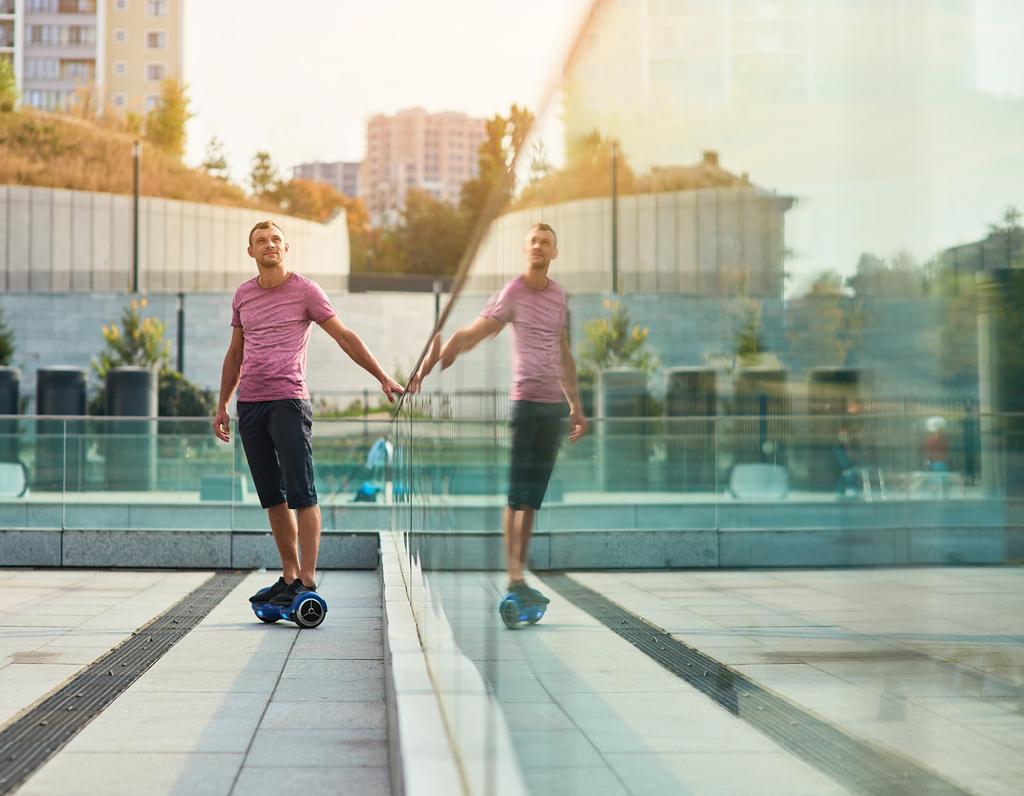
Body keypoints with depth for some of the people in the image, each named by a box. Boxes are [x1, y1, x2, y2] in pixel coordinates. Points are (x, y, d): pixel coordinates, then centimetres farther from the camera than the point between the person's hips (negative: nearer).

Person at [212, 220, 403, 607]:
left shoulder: (305, 290, 0)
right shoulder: (242, 295, 15)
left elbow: (345, 336, 0)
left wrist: (383, 377, -6)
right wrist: (222, 405, 21)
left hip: (288, 403, -5)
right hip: (249, 404, 5)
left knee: (301, 495, -9)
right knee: (272, 497, 7)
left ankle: (307, 581, -8)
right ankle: (289, 575, 14)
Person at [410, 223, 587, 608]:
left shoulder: (558, 294, 15)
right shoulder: (512, 293, -3)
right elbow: (468, 336, -10)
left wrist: (576, 406, 23)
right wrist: (430, 370, -23)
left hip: (554, 405, 5)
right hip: (523, 400, -5)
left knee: (533, 496, 6)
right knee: (517, 495, -4)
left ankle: (521, 575, 8)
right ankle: (513, 578, -2)